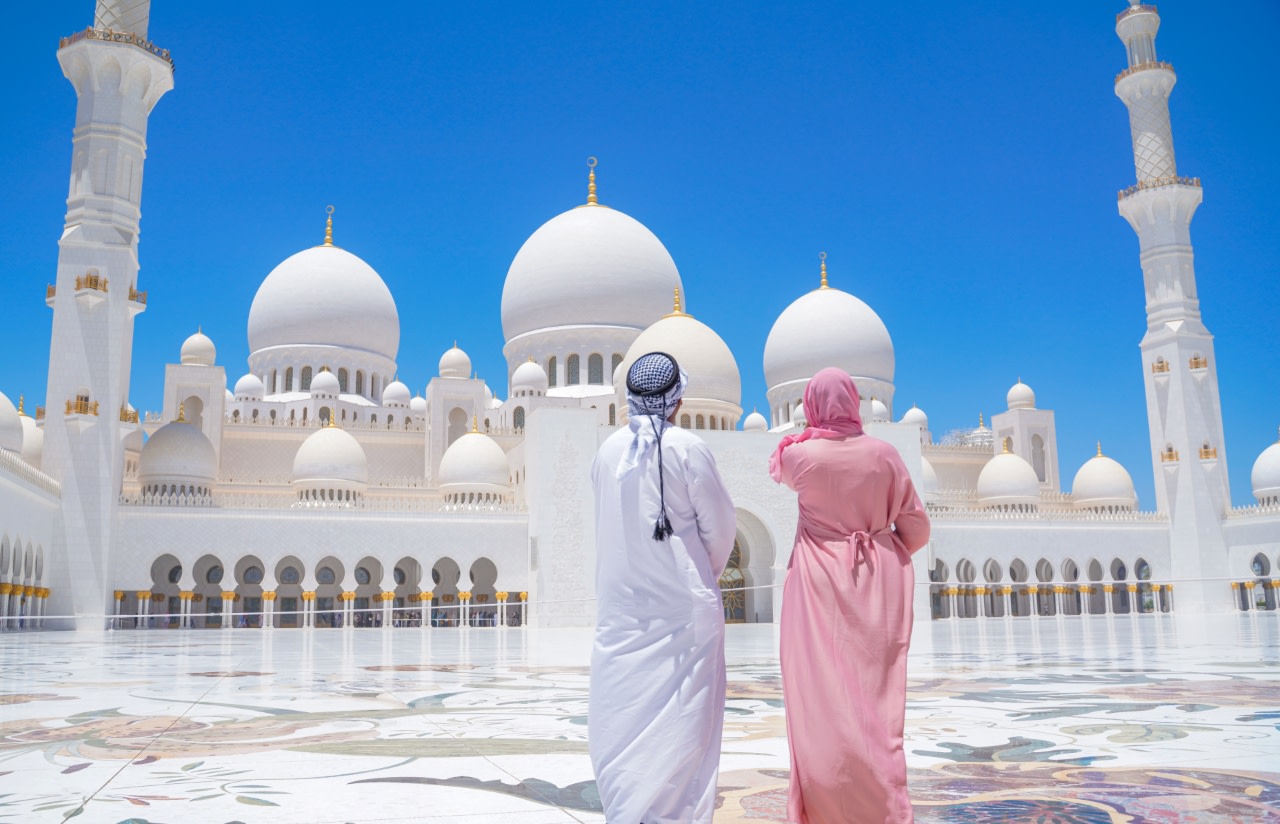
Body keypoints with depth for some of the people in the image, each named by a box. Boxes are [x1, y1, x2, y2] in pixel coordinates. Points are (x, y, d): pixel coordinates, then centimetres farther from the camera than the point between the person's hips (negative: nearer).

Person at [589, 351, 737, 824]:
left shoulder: (608, 450, 2)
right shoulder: (687, 448, -10)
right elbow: (720, 528, -4)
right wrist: (707, 574, 15)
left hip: (621, 602, 4)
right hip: (682, 603, -4)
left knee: (621, 711, 9)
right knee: (680, 714, 4)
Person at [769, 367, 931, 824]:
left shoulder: (800, 454, -7)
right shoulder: (883, 454, -2)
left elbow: (778, 469, 19)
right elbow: (916, 528, 3)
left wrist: (809, 434, 19)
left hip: (820, 585, -2)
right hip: (878, 589, 2)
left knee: (824, 700, 4)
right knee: (875, 699, 9)